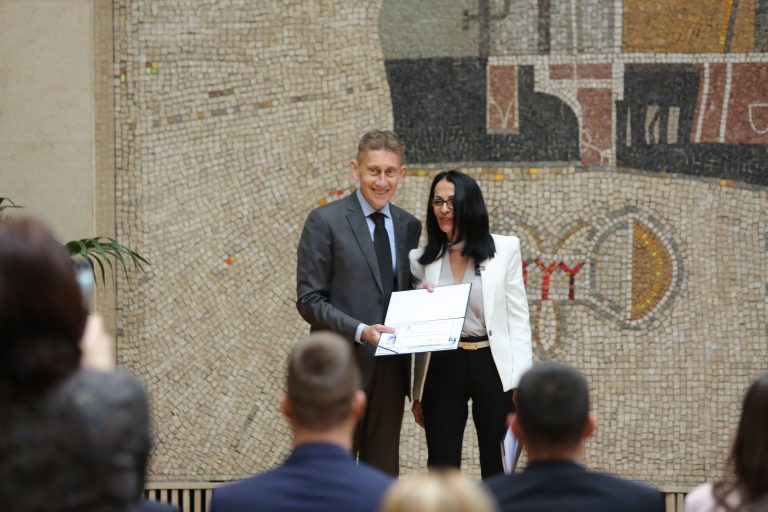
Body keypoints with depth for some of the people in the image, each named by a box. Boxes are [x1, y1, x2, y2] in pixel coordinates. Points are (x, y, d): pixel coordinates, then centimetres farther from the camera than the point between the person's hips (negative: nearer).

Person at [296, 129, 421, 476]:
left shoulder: (408, 226, 12)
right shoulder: (325, 222, -5)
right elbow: (309, 300, -8)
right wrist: (360, 331, -20)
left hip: (391, 367, 5)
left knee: (383, 472, 10)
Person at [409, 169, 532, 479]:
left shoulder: (504, 249, 3)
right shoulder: (423, 259, 9)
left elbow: (518, 316, 3)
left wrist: (523, 378, -5)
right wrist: (418, 393, 9)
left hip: (492, 364, -2)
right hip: (443, 368, 2)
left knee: (497, 469, 4)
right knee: (442, 468, 3)